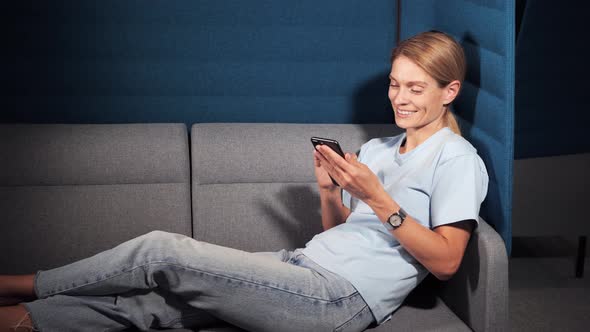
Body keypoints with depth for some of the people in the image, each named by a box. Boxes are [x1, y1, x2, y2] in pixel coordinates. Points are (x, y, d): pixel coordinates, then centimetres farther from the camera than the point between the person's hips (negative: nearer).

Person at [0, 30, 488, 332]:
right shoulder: (375, 149, 24)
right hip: (305, 266, 8)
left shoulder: (457, 159, -1)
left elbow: (445, 262, -11)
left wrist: (378, 198, -18)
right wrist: (328, 189, 2)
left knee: (162, 251, -14)